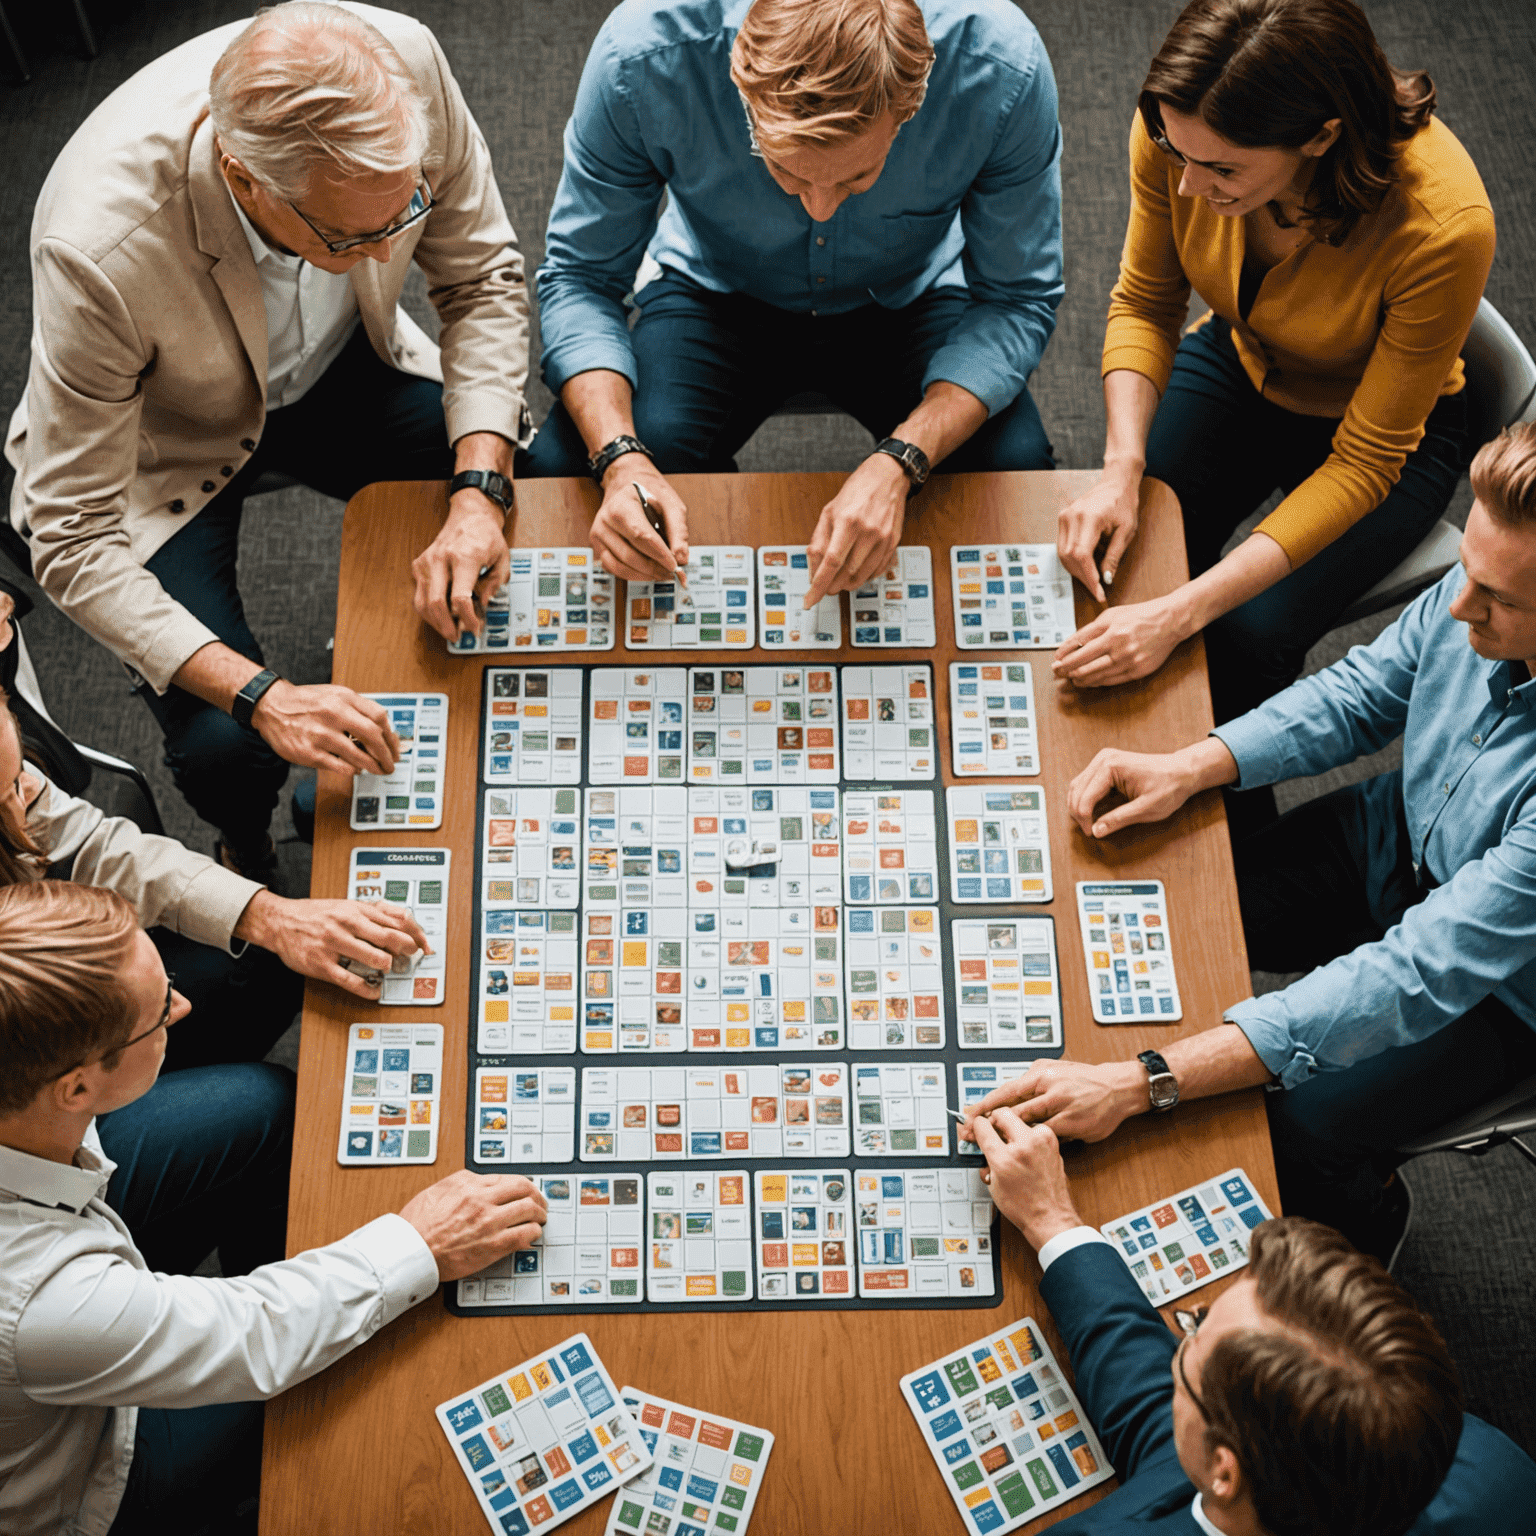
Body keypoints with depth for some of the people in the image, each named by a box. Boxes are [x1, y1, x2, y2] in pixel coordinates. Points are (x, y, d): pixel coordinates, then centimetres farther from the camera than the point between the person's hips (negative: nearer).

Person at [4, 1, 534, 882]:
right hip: (166, 443, -3)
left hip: (338, 364, 4)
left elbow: (484, 277, -13)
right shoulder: (100, 248, -38)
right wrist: (262, 696, -38)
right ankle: (247, 850, 21)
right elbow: (73, 539, -28)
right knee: (226, 746, -20)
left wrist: (479, 491, -27)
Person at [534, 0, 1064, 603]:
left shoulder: (1002, 68, -31)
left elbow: (1018, 300, -20)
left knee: (1016, 467, -28)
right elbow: (580, 279, -19)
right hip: (717, 295, 0)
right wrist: (620, 458, -37)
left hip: (907, 299, 0)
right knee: (565, 463, -25)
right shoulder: (640, 57, -32)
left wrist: (896, 465, -36)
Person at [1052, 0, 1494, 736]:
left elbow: (1365, 462, -28)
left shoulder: (1442, 227, -37)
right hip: (1239, 366, 4)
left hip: (1384, 430, -3)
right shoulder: (1180, 129, -26)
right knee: (1111, 561, -16)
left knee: (1246, 639, -22)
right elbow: (1143, 307, -9)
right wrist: (1123, 468, -27)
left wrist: (1180, 613, -37)